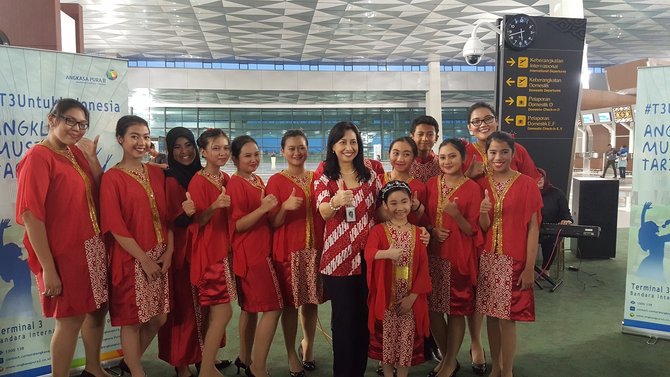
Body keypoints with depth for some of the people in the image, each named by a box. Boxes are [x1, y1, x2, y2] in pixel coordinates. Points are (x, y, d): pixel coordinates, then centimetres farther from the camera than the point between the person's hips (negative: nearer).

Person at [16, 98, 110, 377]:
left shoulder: (75, 153, 9)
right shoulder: (38, 156, -14)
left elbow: (98, 195, 8)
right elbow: (31, 215, -19)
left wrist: (91, 156, -2)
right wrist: (47, 267, -21)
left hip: (92, 247, 8)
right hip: (64, 252, -8)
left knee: (98, 310, 18)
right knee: (70, 319, 4)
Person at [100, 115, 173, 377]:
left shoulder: (157, 173, 8)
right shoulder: (112, 178, -8)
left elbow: (167, 215, 9)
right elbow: (115, 227, -13)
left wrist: (169, 251, -3)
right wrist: (144, 259, -14)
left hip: (160, 258, 6)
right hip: (132, 259, -6)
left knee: (159, 318, 13)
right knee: (132, 320, 4)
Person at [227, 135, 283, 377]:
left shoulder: (257, 181, 13)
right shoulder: (236, 184, -13)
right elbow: (237, 224, -17)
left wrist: (271, 209, 8)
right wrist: (263, 208, -27)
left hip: (260, 250, 9)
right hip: (249, 254, -9)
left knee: (251, 307, 16)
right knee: (273, 308, -10)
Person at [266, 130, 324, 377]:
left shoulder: (317, 178, 8)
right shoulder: (276, 181, -4)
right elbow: (273, 223, -6)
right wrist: (285, 207, -23)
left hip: (315, 247, 4)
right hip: (288, 249, -3)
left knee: (312, 300, 11)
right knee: (290, 303, 3)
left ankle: (308, 344, 33)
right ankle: (292, 354, 19)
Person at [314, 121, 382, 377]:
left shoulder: (370, 176, 7)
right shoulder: (325, 178, 0)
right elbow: (324, 213, -16)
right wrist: (336, 202, -38)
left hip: (368, 255, 3)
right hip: (338, 257, -2)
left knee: (365, 316, 8)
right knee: (343, 318, 2)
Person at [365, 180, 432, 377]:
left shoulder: (418, 233, 2)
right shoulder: (378, 230, -4)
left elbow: (423, 268, 0)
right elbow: (368, 253, -22)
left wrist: (412, 297, -7)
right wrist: (388, 253, -40)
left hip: (410, 298, 1)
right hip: (386, 297, -1)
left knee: (407, 339, 9)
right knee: (386, 338, 9)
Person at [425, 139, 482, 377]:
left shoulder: (472, 188, -8)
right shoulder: (431, 184, 5)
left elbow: (472, 230, -7)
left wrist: (455, 214, -25)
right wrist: (433, 230, -7)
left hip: (459, 257, -4)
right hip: (433, 255, 4)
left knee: (456, 310, 6)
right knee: (433, 309, 9)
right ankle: (447, 358, 30)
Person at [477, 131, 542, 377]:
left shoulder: (527, 184, -5)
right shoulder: (481, 185, 4)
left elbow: (533, 228, -6)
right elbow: (482, 228, 3)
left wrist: (530, 267, -10)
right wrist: (483, 213, -20)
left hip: (513, 260, -3)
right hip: (487, 259, 3)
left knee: (508, 317, 1)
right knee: (491, 314, 11)